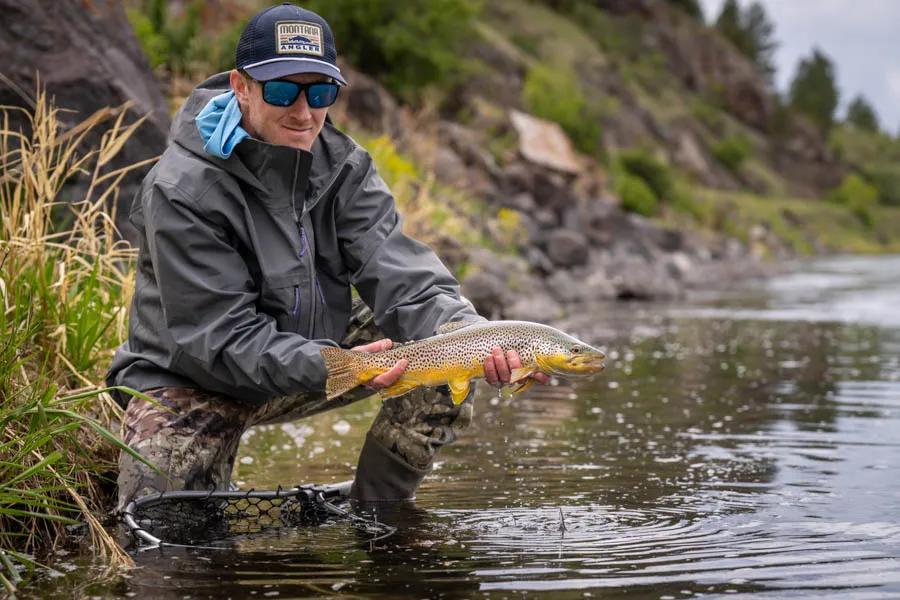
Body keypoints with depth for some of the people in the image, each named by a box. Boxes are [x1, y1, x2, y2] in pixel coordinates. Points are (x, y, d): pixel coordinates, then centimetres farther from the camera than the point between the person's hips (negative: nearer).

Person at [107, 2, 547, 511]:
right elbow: (220, 337, -27)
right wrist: (332, 367, -41)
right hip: (192, 380, -5)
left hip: (313, 345, 5)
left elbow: (399, 273, -20)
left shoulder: (343, 167, -7)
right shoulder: (182, 191, -24)